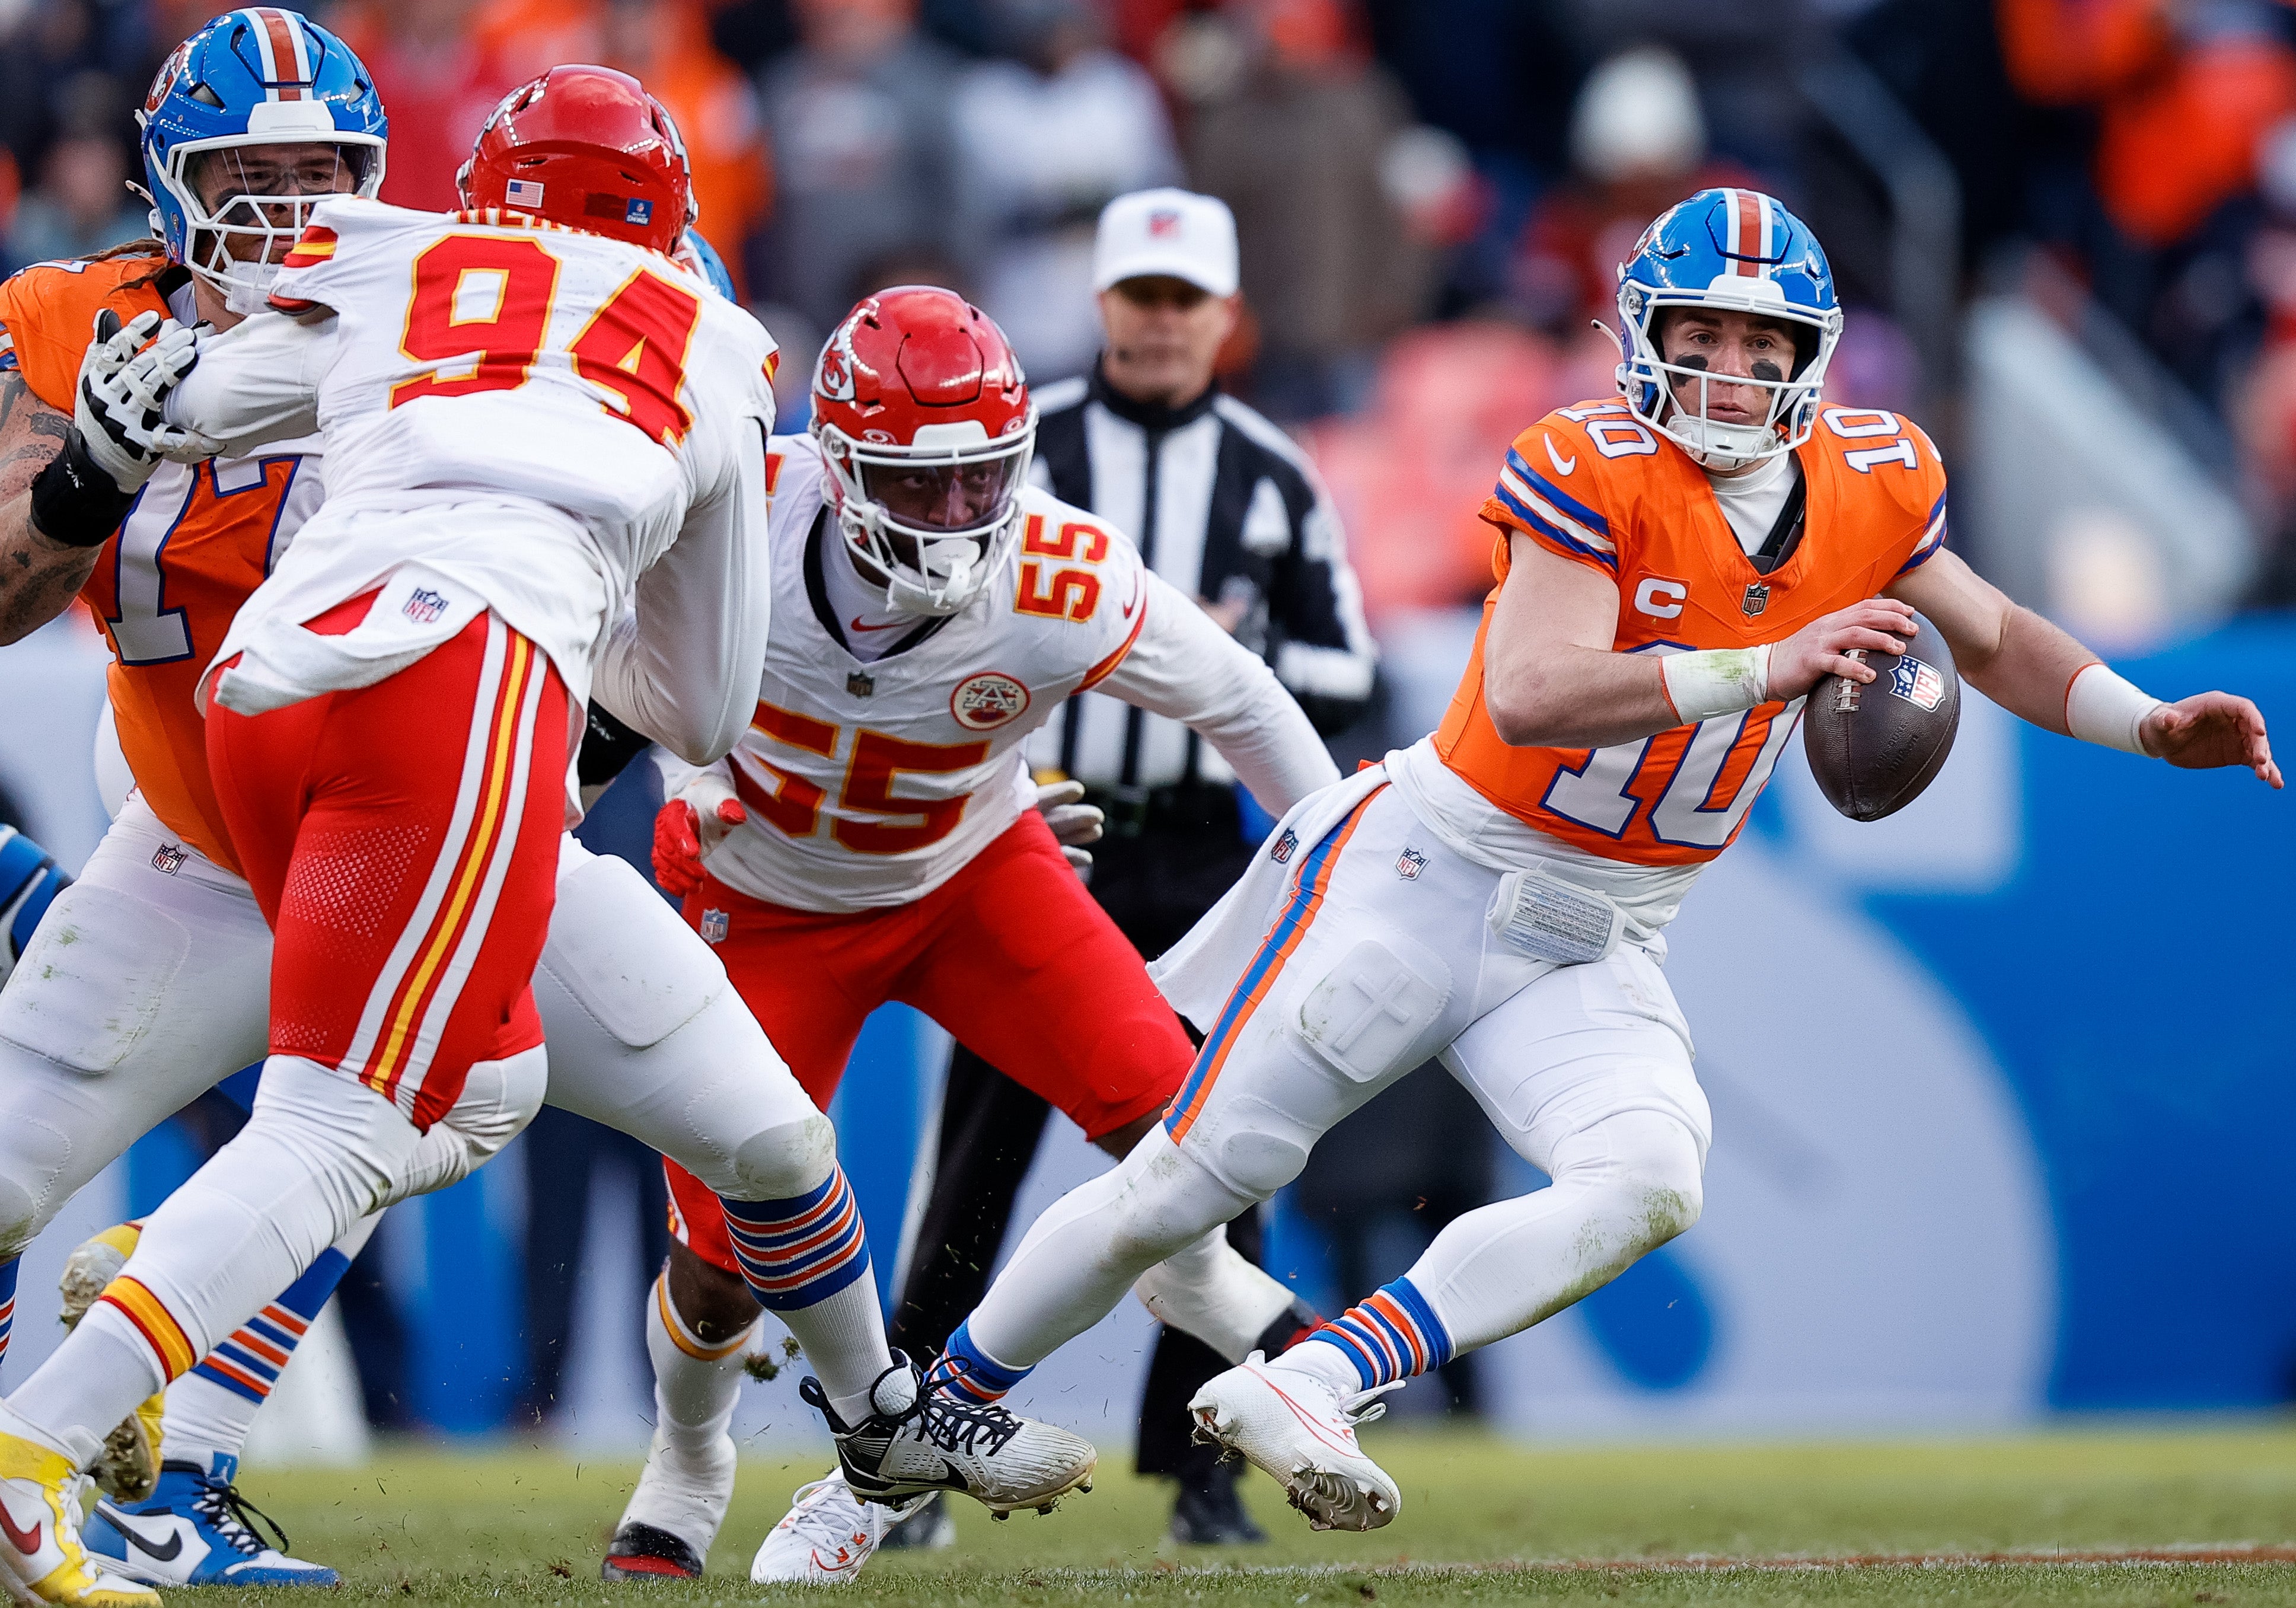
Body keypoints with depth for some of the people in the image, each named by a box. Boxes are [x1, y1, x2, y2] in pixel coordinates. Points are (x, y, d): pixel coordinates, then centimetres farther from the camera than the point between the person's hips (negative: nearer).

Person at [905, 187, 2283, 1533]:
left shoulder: (1875, 483, -1)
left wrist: (2152, 725, 3)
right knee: (1197, 1179, 0)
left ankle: (1309, 1391, -27)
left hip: (1598, 947, 4)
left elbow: (1995, 639, 17)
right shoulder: (1591, 475, -18)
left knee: (1650, 1186, -24)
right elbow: (1528, 699, -32)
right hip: (1434, 868, -4)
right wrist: (1764, 668, -38)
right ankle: (949, 1395, 22)